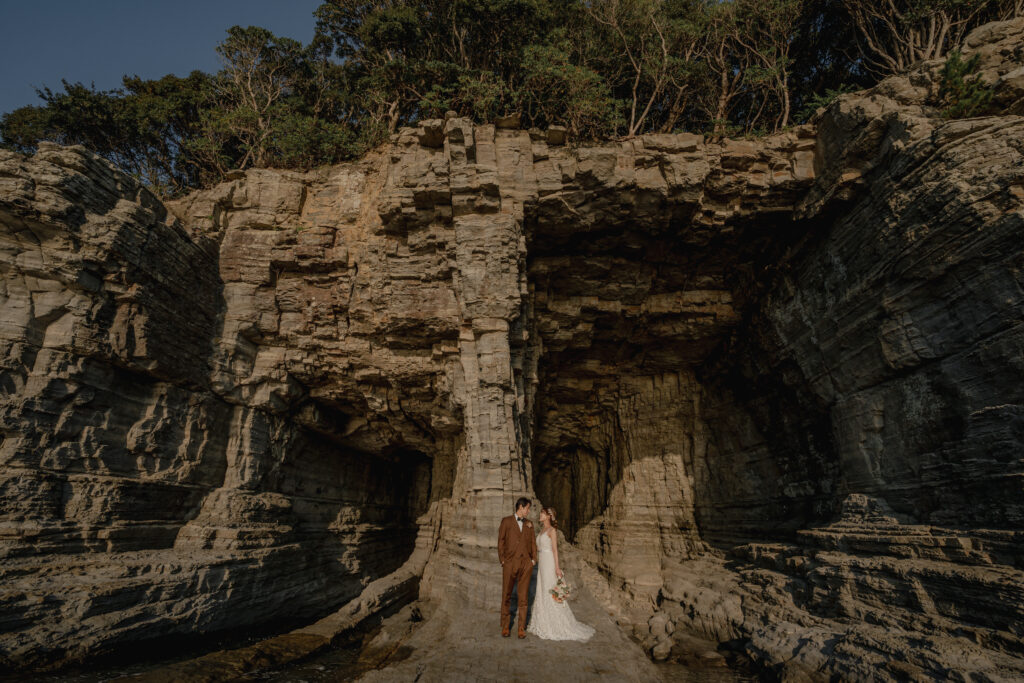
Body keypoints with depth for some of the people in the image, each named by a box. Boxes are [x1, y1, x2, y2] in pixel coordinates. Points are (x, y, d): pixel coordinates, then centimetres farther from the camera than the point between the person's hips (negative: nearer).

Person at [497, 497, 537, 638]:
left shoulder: (529, 523, 14)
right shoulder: (506, 521, 2)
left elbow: (533, 542, 15)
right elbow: (501, 541, 1)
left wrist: (533, 559, 5)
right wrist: (502, 560, -5)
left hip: (526, 563, 3)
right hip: (510, 563, -3)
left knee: (523, 597, 5)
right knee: (506, 595, 3)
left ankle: (522, 627, 14)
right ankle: (505, 626, 16)